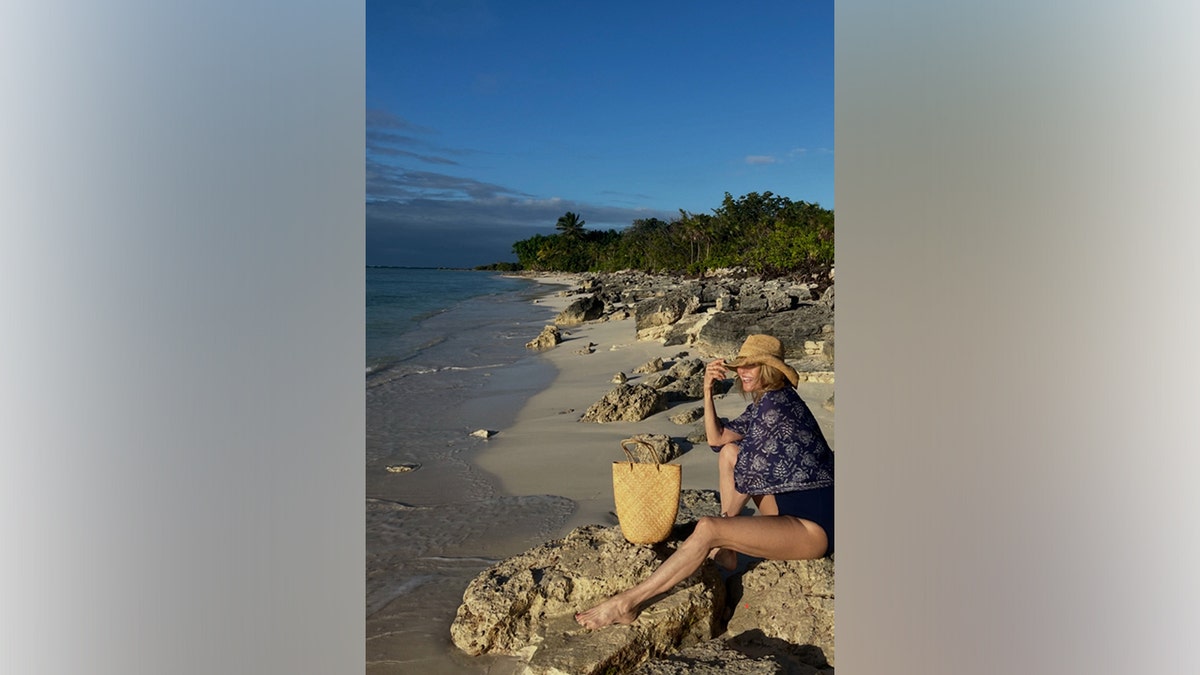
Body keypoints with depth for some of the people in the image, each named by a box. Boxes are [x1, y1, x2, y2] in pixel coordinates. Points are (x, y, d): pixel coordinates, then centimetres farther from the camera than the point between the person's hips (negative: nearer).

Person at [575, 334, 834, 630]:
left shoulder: (776, 403, -17)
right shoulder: (762, 403, 13)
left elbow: (749, 470, -13)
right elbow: (716, 438, 17)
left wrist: (729, 514, 4)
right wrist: (708, 389, 4)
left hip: (814, 526, -10)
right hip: (789, 507, 10)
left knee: (707, 528, -25)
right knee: (729, 451, 9)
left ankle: (627, 603, -21)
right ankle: (725, 551, 8)